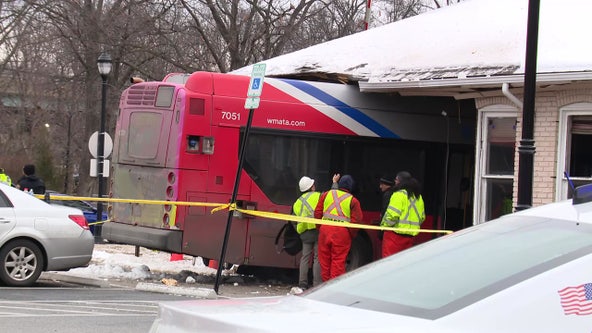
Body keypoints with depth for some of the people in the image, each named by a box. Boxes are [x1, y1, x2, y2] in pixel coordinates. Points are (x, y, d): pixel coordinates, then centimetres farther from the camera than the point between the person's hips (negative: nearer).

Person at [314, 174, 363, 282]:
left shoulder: (326, 194, 11)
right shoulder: (353, 201, 2)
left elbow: (317, 212, 11)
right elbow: (356, 220, -3)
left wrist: (319, 228, 20)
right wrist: (351, 235, 8)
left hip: (325, 229, 3)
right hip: (342, 232, -3)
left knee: (325, 258, 11)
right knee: (338, 260, 1)